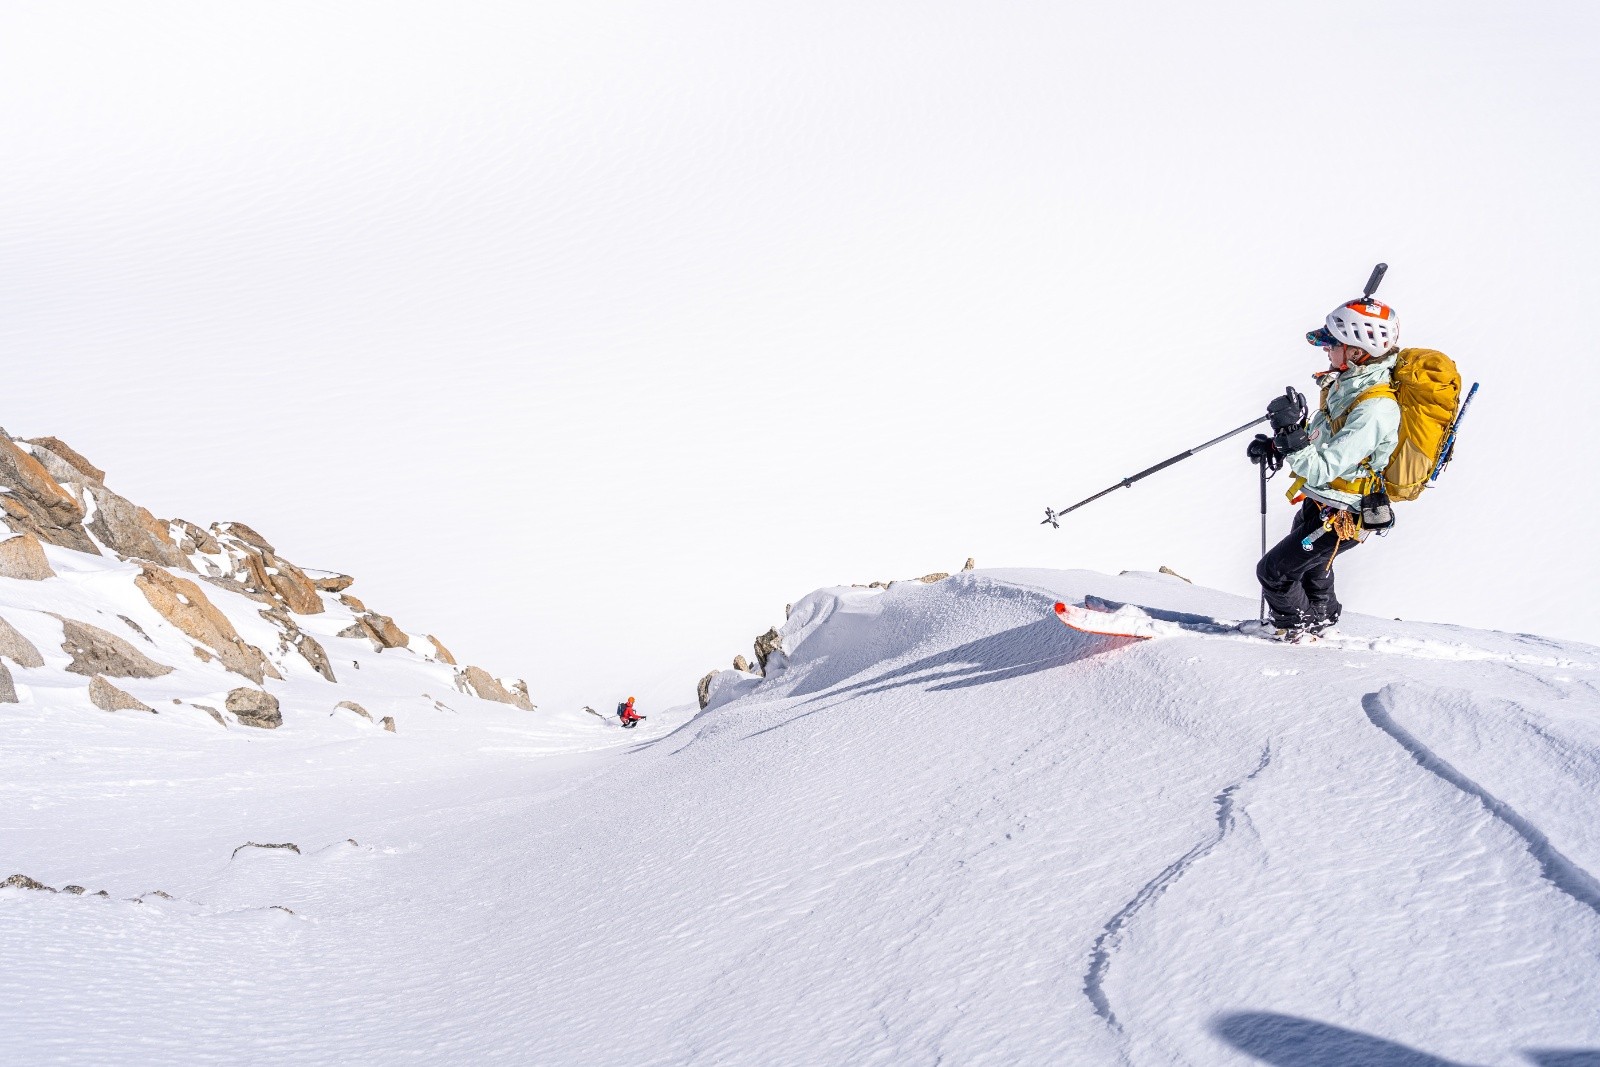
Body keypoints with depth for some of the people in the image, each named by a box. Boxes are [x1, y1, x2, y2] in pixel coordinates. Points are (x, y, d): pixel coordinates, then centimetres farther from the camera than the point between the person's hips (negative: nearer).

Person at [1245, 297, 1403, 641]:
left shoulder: (1374, 411, -34)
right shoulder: (1351, 383, -4)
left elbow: (1322, 470, -35)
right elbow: (1323, 439, 11)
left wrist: (1292, 435, -45)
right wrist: (1277, 447, -2)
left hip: (1340, 519, -9)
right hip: (1320, 503, 9)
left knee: (1273, 571, 1)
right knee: (1310, 565, 33)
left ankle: (1300, 627, 25)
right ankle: (1321, 618, 57)